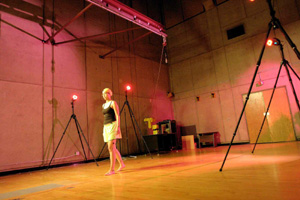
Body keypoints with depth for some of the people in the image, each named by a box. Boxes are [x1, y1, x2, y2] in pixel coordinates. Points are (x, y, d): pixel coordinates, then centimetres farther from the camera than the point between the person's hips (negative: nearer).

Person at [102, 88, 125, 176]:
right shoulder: (103, 105, 18)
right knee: (112, 148, 11)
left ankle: (112, 169, -10)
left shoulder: (113, 103, -3)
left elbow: (117, 115, -10)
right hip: (106, 127, 8)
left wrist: (118, 127, -20)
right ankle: (121, 164, 25)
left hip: (112, 125, -8)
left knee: (111, 147, -13)